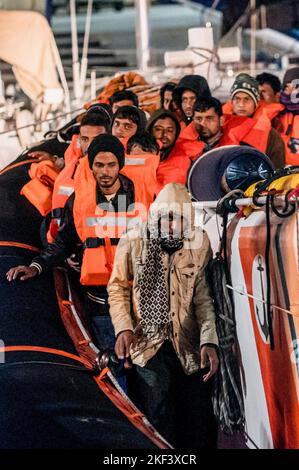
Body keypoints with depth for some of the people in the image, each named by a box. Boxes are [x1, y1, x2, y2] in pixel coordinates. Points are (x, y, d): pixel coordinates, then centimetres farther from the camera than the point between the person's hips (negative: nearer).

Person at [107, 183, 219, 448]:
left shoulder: (200, 243, 1)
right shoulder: (133, 242, -2)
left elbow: (203, 297, -2)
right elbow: (118, 288, 6)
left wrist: (209, 341, -12)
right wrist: (123, 329, -8)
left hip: (189, 347, 2)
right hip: (148, 344, -2)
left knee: (200, 427, 4)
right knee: (160, 425, -9)